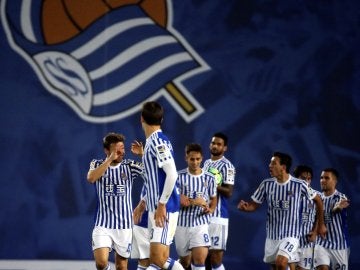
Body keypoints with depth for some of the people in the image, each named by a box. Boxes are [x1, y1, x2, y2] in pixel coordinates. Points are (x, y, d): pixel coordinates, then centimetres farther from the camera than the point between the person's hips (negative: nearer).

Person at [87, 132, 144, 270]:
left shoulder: (130, 166, 2)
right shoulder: (97, 164, 2)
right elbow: (91, 178, -20)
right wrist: (110, 159, -21)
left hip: (124, 224, 2)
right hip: (103, 224, -2)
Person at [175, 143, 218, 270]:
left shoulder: (209, 178, 4)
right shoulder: (179, 177, -3)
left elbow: (213, 199, 15)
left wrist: (210, 209, -8)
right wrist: (194, 202, -20)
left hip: (201, 223, 0)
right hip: (182, 223, 0)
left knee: (200, 258, -16)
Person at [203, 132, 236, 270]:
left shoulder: (227, 166, -7)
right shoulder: (207, 163, 18)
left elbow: (229, 192, -13)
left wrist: (215, 185, -27)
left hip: (218, 216, -8)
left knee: (216, 256, -11)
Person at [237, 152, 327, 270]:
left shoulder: (299, 185, -11)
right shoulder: (266, 184, -1)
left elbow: (317, 200, 3)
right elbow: (254, 205, 5)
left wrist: (321, 225, 10)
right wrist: (245, 207, -19)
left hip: (290, 235, -5)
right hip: (272, 236, 5)